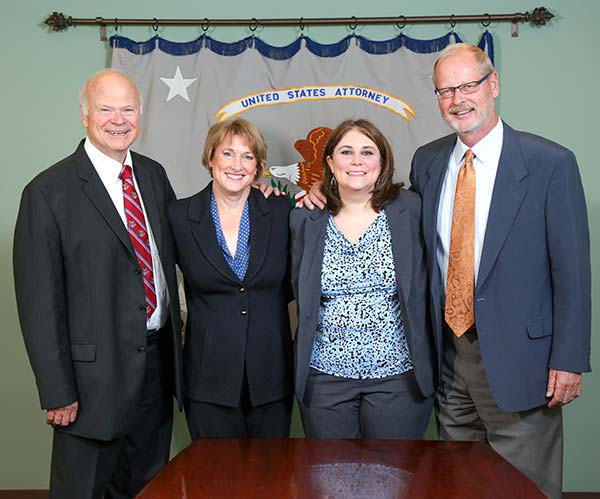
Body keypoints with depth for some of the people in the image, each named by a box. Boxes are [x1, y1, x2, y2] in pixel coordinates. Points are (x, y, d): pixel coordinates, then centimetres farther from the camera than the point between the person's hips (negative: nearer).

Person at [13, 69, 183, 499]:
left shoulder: (153, 175, 6)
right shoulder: (49, 192, -13)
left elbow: (179, 248, 17)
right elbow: (39, 302, -13)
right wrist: (57, 391, -14)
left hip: (158, 362, 6)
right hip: (95, 372, -5)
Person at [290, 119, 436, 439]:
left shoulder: (410, 209, -2)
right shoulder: (306, 219, 3)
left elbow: (425, 286, 3)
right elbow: (297, 292, 8)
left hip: (398, 375, -1)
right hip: (325, 376, 1)